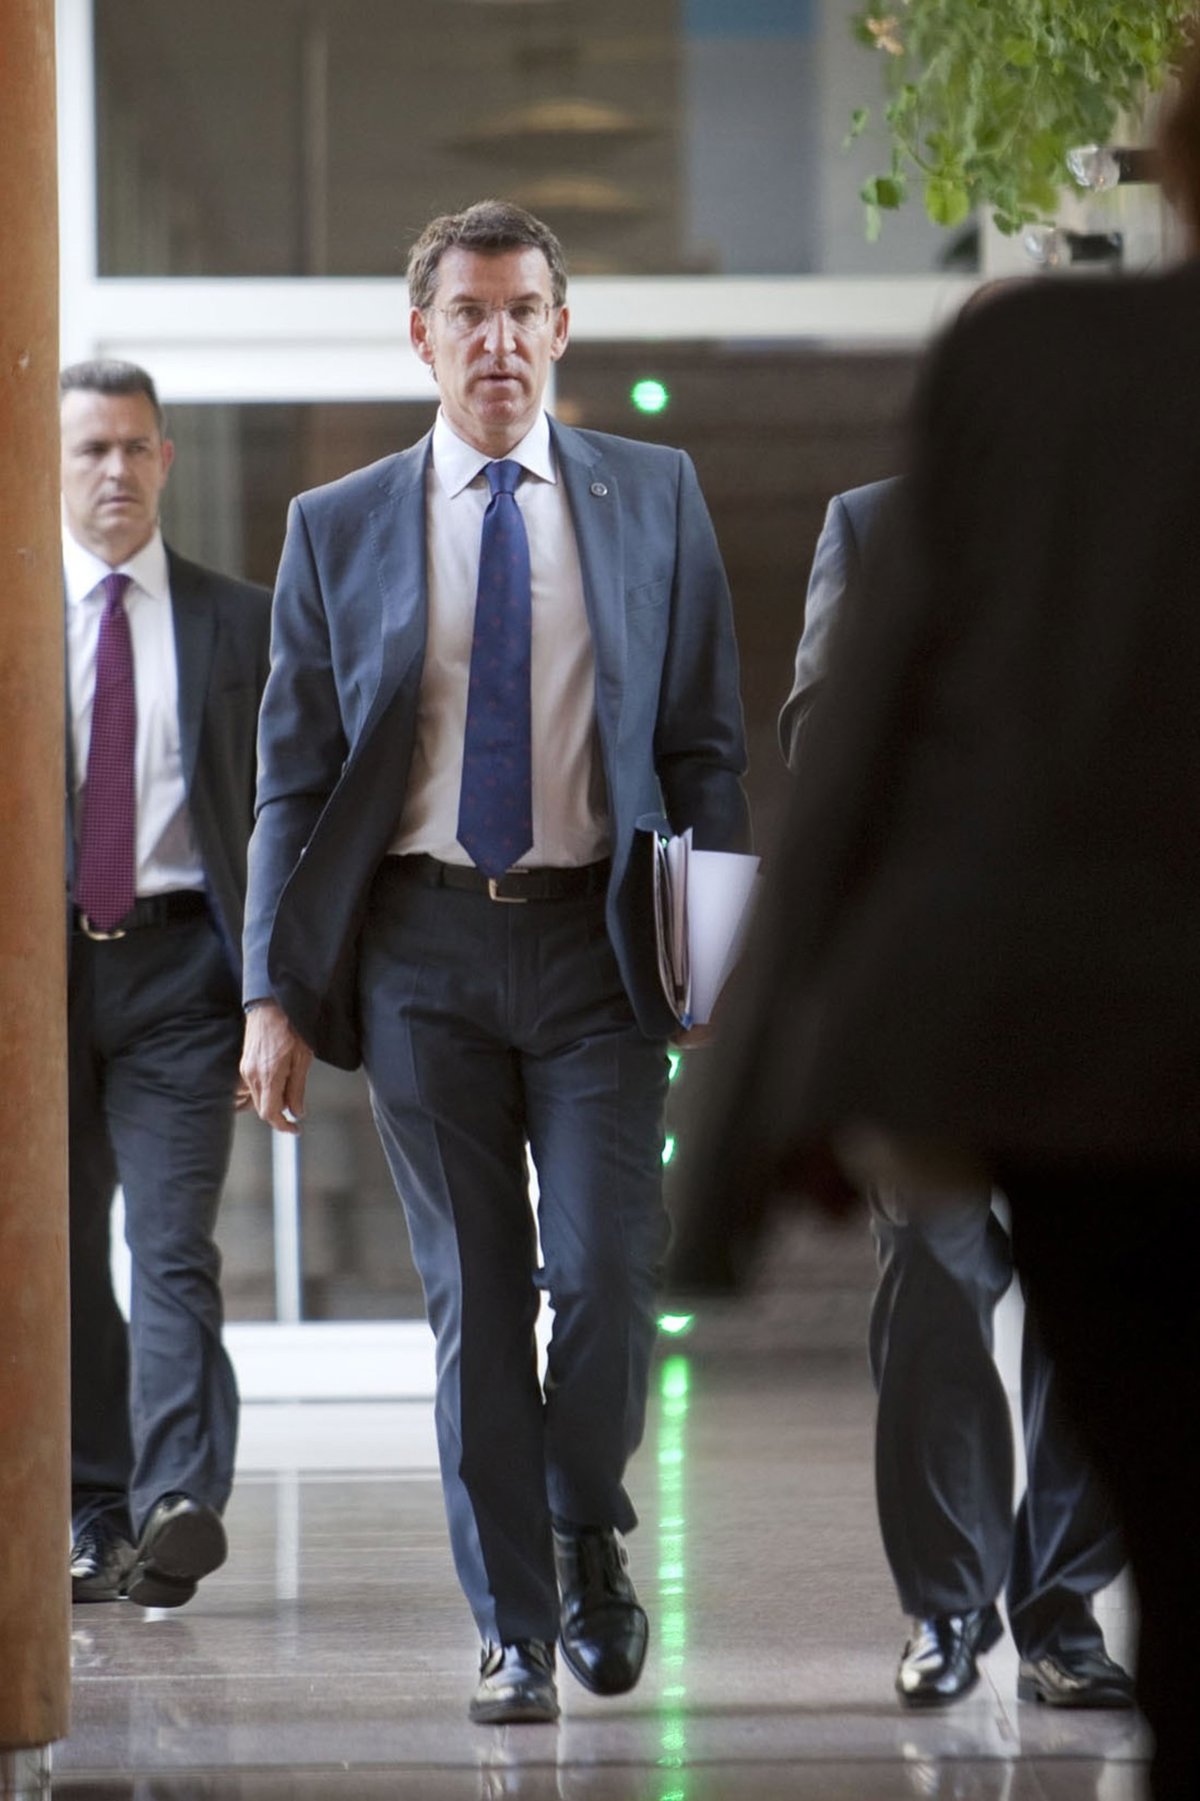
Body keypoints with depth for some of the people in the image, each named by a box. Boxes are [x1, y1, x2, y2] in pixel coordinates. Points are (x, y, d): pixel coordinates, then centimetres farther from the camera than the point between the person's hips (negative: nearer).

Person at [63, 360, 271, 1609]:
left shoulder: (238, 623, 8)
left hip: (178, 959, -2)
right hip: (36, 959, 2)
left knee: (172, 1247, -13)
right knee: (62, 1258, 7)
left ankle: (178, 1505, -22)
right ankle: (96, 1518, 16)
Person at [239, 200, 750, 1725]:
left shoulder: (654, 498, 7)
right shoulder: (338, 528, 7)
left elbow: (705, 743, 8)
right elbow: (294, 780, 7)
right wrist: (274, 992, 0)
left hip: (594, 935, 0)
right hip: (423, 940, 0)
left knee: (605, 1270, -9)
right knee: (473, 1299, 2)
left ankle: (589, 1536, 18)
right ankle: (512, 1628, 11)